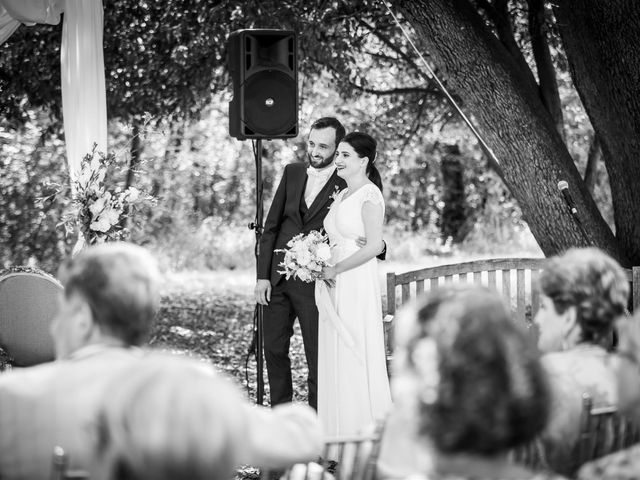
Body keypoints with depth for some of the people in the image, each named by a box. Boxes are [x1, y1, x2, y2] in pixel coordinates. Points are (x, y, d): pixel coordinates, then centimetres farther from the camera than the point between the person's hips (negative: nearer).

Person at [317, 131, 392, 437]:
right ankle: (340, 431, 13)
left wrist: (335, 270, -14)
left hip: (357, 284, -9)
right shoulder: (342, 195, 16)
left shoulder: (369, 195, -10)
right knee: (334, 357, 8)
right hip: (335, 285, 9)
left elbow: (374, 246, -18)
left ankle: (365, 429, 2)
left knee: (356, 354, -5)